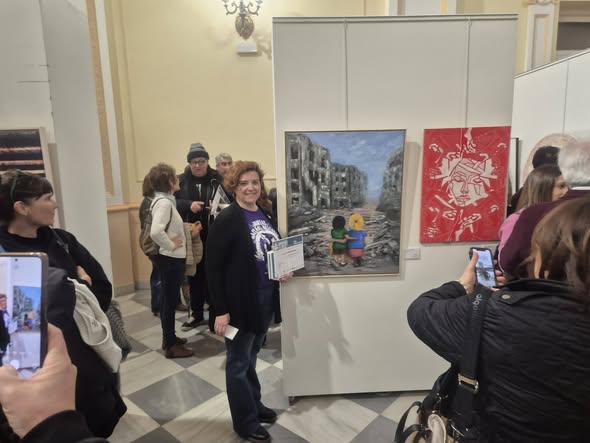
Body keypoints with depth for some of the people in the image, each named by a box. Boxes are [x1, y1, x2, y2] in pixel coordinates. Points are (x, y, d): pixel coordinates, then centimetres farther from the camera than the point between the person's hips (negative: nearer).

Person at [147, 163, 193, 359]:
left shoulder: (163, 200, 8)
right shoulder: (164, 203, -21)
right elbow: (156, 231, -36)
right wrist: (171, 245, -21)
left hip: (171, 257, 10)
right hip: (170, 258, -10)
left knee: (168, 298, 18)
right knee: (170, 300, 1)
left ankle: (169, 337, 33)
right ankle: (171, 345, 14)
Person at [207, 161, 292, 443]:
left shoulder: (266, 213, 6)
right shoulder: (226, 220, -16)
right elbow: (213, 268, -16)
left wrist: (284, 271, -2)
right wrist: (221, 310, -18)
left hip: (265, 299, 7)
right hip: (240, 303, -6)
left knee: (250, 358, 23)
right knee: (238, 363, 10)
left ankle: (255, 406, 42)